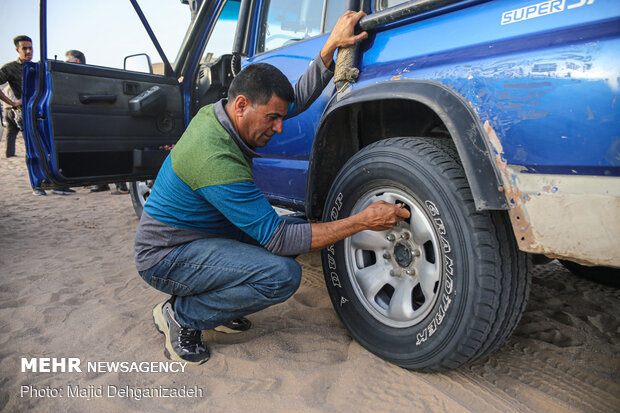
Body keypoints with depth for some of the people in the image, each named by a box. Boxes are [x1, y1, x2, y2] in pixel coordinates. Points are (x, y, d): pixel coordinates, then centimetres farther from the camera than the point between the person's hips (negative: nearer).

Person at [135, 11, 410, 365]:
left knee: (293, 229, -1)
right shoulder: (216, 160, -31)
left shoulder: (220, 113, -3)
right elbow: (277, 239, -29)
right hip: (165, 258, -9)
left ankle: (212, 302, 10)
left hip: (198, 236, 9)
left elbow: (299, 98, 8)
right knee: (283, 274, -27)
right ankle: (181, 316, -5)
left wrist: (332, 45, -5)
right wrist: (361, 222, -28)